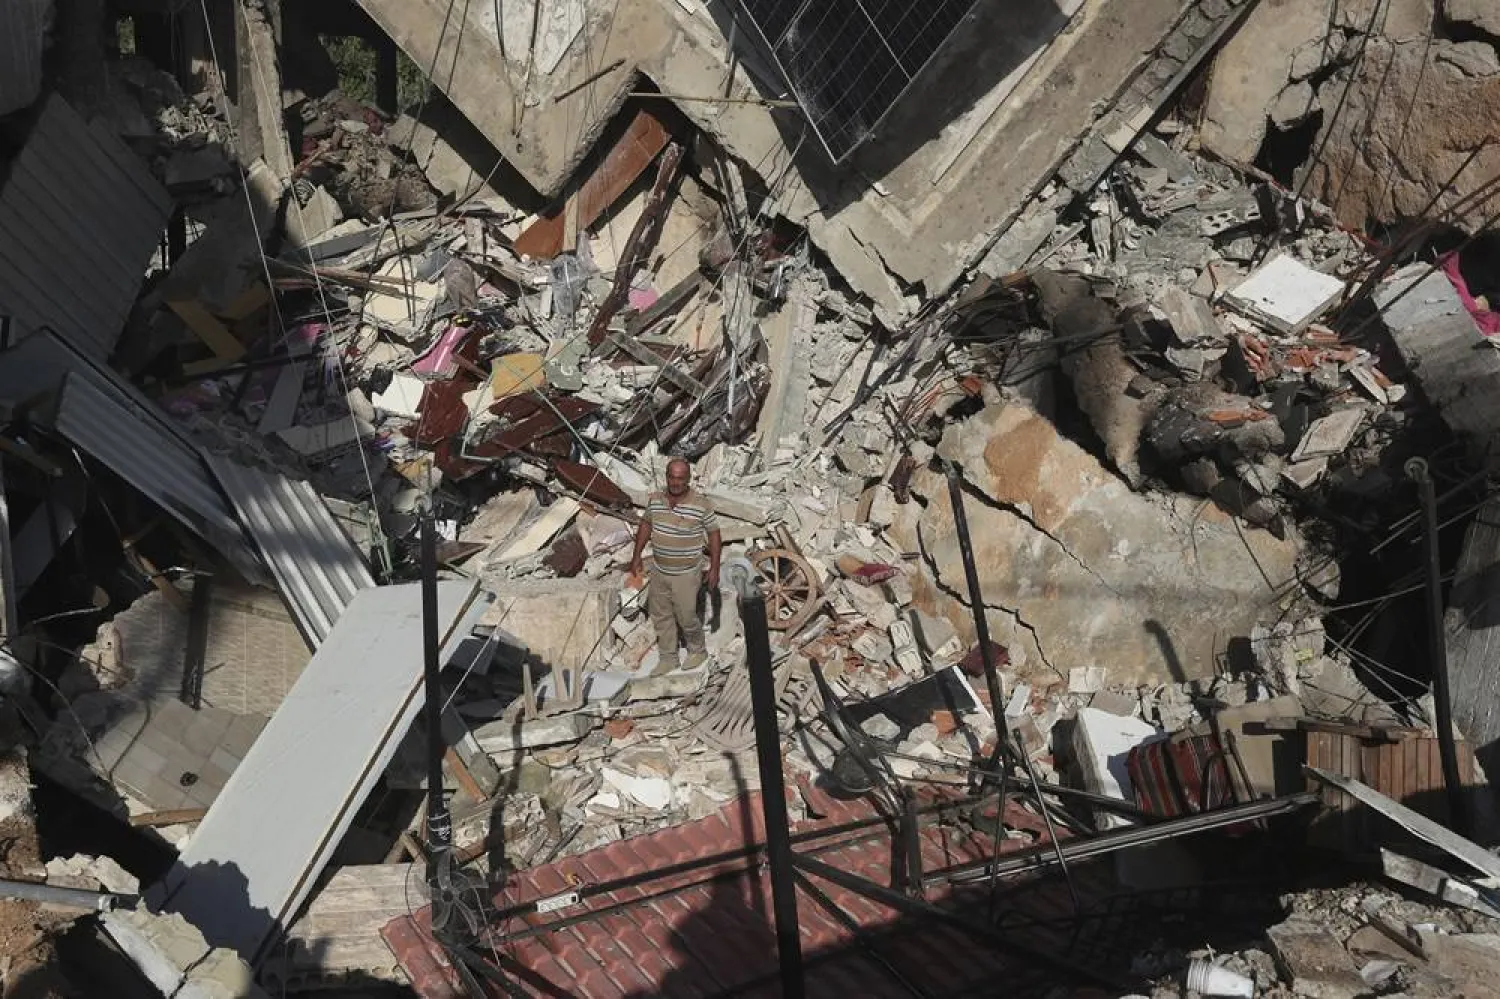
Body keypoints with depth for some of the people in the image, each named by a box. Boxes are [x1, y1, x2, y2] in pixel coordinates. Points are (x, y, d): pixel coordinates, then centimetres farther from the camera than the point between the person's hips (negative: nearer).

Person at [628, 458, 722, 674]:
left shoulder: (701, 506, -19)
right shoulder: (654, 500, -5)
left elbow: (714, 535, -9)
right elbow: (646, 525, 11)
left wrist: (714, 568, -10)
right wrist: (637, 556, 11)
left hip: (686, 574, -5)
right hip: (658, 571, 5)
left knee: (686, 617, 5)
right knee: (661, 616, 15)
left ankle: (698, 651, 33)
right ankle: (668, 659, 32)